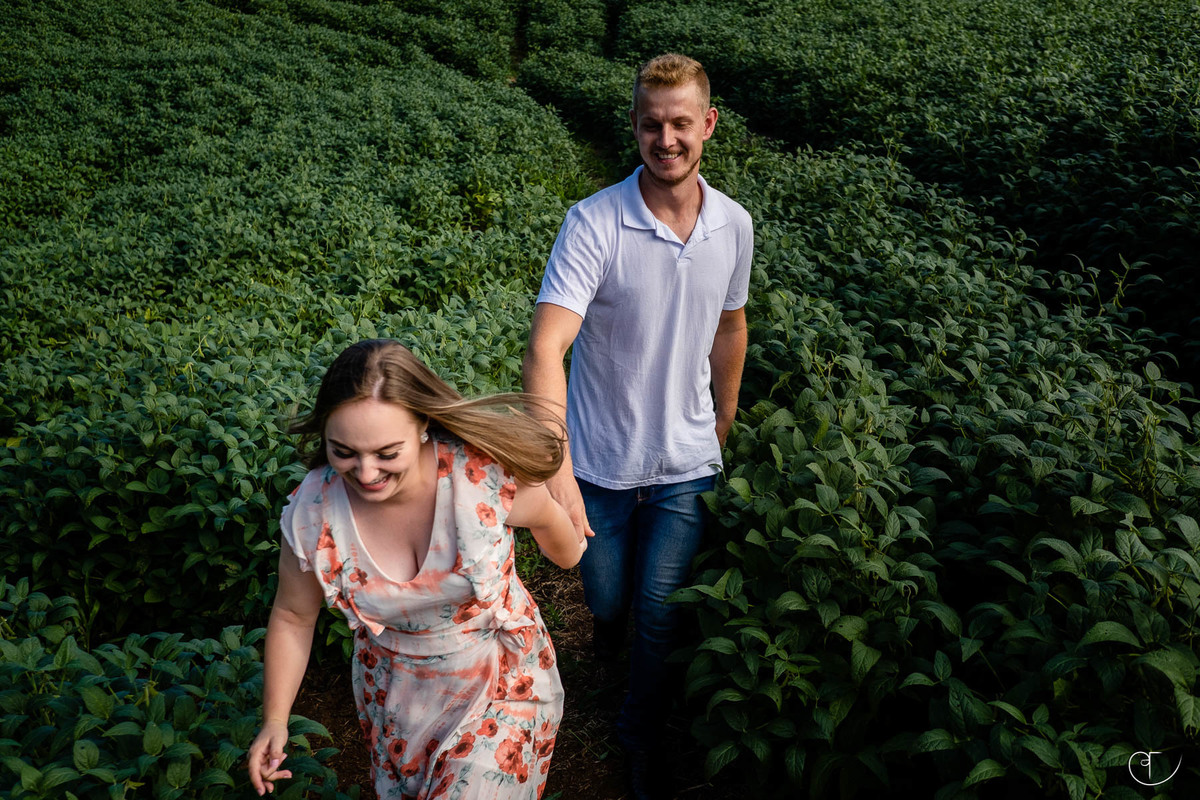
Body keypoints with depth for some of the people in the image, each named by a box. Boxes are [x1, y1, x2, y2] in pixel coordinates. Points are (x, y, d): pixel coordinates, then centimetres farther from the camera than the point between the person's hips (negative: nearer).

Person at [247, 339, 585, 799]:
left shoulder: (486, 473, -30)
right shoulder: (312, 513, -23)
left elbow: (546, 519, -6)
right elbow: (293, 616, -4)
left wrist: (569, 555, 14)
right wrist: (275, 720, -3)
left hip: (500, 683, -2)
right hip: (397, 697, 3)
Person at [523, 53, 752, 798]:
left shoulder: (734, 225, -6)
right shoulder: (594, 223, -21)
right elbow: (547, 347, -32)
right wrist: (556, 469, -45)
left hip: (688, 463, 2)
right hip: (600, 459, -2)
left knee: (662, 615, 4)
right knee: (607, 597, 17)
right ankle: (609, 626, 57)